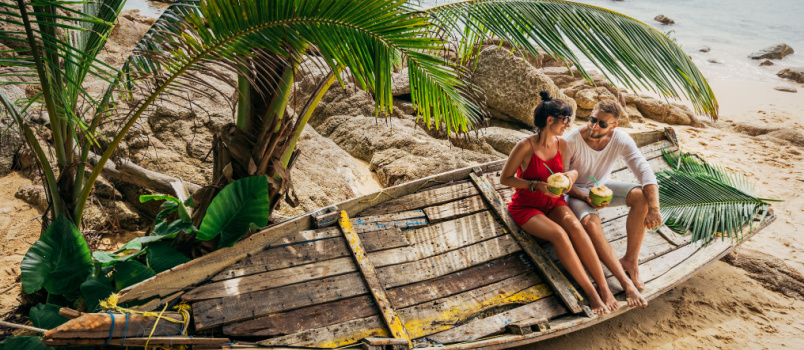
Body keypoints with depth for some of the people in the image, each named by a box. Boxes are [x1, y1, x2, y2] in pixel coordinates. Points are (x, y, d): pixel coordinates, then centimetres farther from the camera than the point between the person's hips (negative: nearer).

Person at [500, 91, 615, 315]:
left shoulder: (561, 145, -2)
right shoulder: (525, 147, -20)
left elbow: (571, 170, 14)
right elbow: (504, 179, -13)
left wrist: (571, 175, -11)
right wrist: (537, 185, -23)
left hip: (553, 203, 5)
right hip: (526, 207, -4)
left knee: (574, 225, -29)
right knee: (559, 234, -32)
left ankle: (604, 287, -31)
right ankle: (590, 292, -27)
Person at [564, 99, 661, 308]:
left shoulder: (621, 140, -17)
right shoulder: (572, 142, -26)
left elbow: (645, 172, -21)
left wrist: (654, 209, -34)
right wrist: (586, 198, -31)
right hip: (577, 192, -4)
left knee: (642, 196, -24)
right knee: (591, 224, -36)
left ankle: (630, 260, -15)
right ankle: (626, 283, -30)